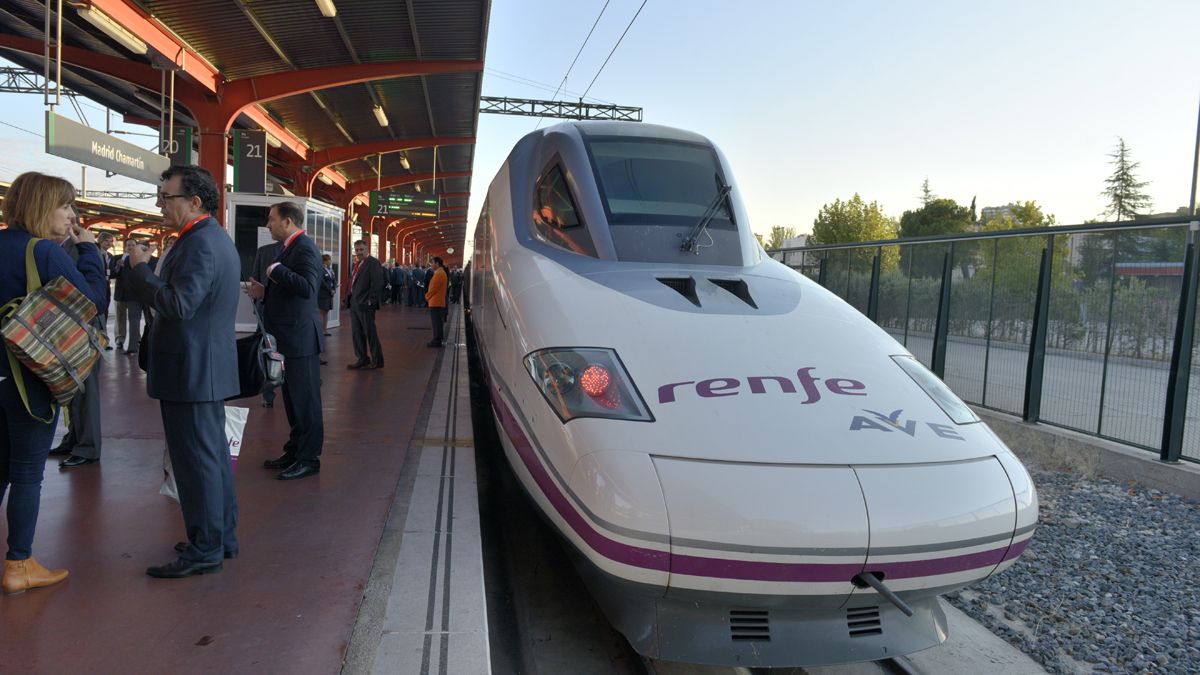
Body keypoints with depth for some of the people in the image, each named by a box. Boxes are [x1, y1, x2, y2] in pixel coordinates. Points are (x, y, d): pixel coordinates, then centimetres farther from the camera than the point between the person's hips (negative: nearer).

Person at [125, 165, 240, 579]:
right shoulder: (218, 238, 15)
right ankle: (222, 536, 28)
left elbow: (180, 305, -28)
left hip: (190, 371, -11)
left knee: (196, 459, -3)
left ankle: (205, 550, 7)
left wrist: (140, 268, -17)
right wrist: (147, 271, 13)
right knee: (213, 454, 17)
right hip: (210, 366, 11)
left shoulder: (199, 243, -19)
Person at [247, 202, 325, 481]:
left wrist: (276, 271, -20)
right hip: (287, 337, 10)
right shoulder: (287, 248, 16)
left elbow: (307, 288, -29)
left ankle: (309, 459, 8)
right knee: (292, 399, 18)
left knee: (305, 400, -1)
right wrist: (264, 293, 7)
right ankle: (294, 452, 29)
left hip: (299, 338, -10)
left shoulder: (305, 248, -15)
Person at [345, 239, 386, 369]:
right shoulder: (356, 265, 17)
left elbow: (377, 283, -16)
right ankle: (362, 359, 18)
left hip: (365, 305, -8)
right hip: (354, 304, 8)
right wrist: (350, 298, 11)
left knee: (370, 333, -1)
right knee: (356, 333, 10)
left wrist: (371, 300, -18)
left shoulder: (373, 263, -9)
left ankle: (377, 360, 8)